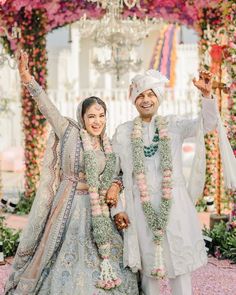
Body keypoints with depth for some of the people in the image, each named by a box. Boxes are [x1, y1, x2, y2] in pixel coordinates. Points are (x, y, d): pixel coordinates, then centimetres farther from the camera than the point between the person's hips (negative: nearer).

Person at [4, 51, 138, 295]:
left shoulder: (107, 147, 9)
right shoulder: (70, 132, -4)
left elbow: (114, 174, 20)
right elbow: (47, 107, -17)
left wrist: (115, 184, -3)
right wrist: (28, 80, -29)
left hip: (96, 208, 4)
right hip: (70, 207, -4)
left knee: (93, 267, 8)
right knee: (65, 261, 3)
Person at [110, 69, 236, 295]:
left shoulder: (174, 125, 4)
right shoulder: (123, 132, 5)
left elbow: (208, 123, -11)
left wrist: (207, 94, -27)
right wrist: (117, 209, -1)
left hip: (174, 204, 0)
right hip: (141, 207, 0)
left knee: (179, 261, 5)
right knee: (148, 264, 9)